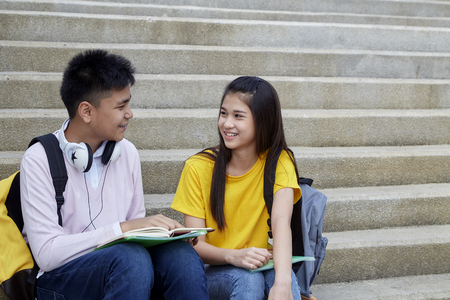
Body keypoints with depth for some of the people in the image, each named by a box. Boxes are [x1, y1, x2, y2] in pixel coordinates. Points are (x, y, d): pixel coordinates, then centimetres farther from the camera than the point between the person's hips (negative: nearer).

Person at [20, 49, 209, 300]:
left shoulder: (127, 153, 10)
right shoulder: (39, 160, -7)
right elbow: (47, 253, -16)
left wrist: (168, 232, -7)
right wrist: (123, 228, -20)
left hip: (123, 269, 5)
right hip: (62, 280, -4)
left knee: (181, 254, -27)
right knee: (131, 256, -35)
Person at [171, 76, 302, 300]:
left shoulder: (279, 162, -6)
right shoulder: (198, 167, -6)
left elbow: (281, 221, -24)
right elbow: (195, 244, -10)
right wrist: (234, 256, -32)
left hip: (263, 266, 0)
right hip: (214, 271, 0)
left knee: (283, 279, -33)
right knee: (248, 279, -32)